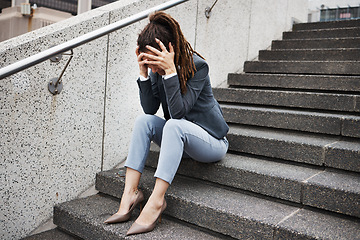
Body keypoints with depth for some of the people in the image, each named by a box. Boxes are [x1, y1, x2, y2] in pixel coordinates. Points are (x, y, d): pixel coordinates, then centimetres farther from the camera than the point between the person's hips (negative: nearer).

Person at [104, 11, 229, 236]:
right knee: (144, 120, -19)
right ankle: (130, 192, -21)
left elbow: (178, 112, -28)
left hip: (211, 141, -6)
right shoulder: (156, 69, -3)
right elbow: (150, 109, -8)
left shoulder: (197, 66, -20)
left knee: (174, 125, -34)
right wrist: (144, 73, -17)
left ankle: (156, 200, -32)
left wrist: (170, 70, -34)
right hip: (178, 138, 6)